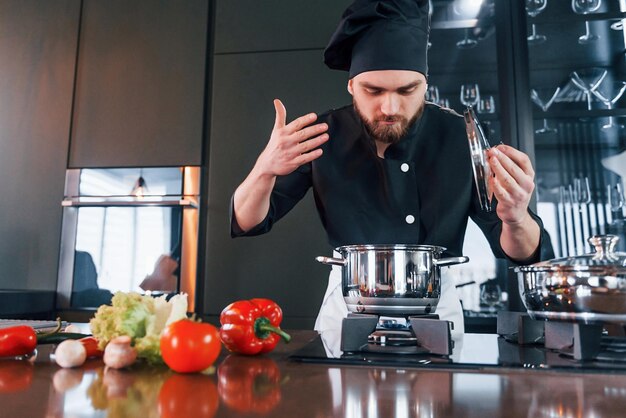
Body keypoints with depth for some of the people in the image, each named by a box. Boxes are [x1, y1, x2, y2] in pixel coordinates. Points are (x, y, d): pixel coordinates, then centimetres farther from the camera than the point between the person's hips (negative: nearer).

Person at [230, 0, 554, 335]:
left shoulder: (459, 138, -15)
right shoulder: (324, 137, -15)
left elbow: (518, 253, -9)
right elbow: (247, 223, -11)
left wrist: (515, 219, -33)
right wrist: (265, 170, -32)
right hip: (349, 305, -3)